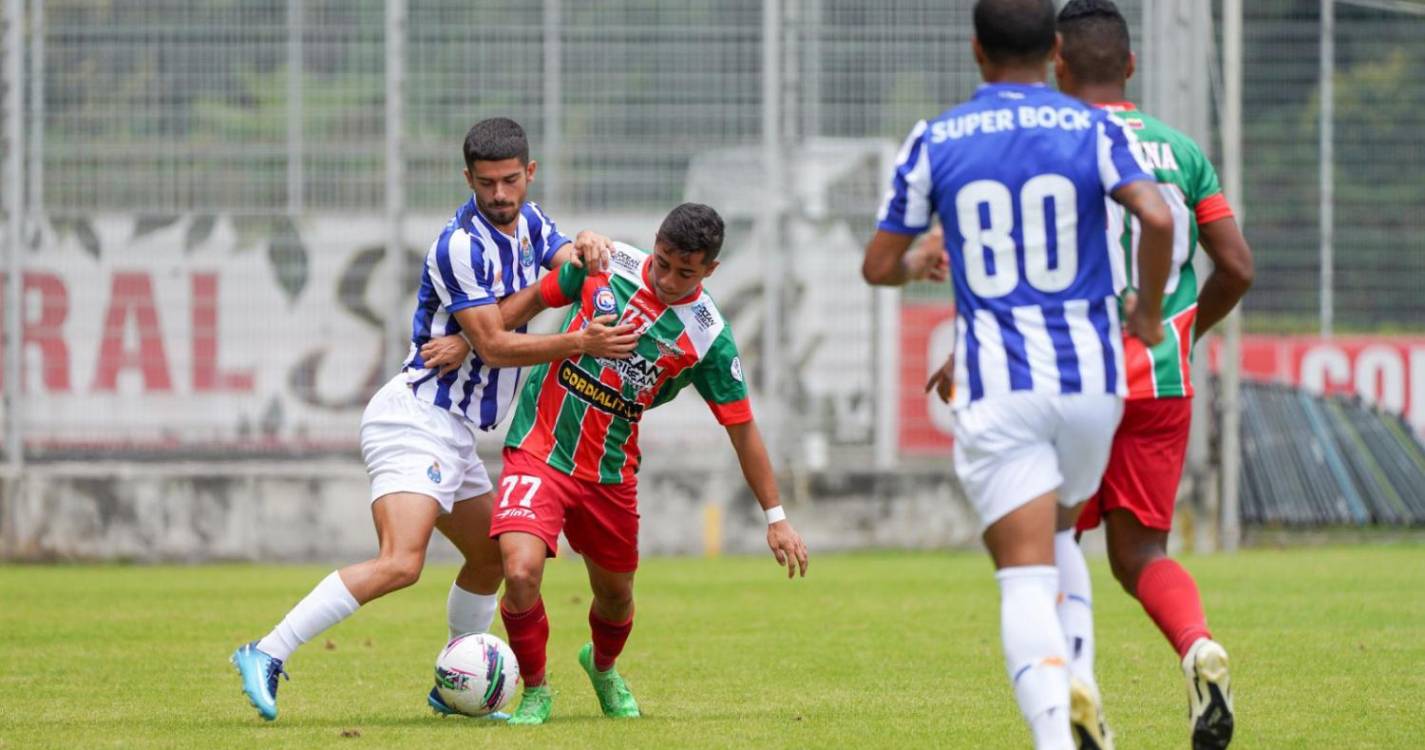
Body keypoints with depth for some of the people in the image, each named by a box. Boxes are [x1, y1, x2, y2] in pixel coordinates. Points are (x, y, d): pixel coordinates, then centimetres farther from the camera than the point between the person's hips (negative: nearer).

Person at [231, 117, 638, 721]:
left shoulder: (527, 223, 12)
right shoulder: (461, 245, -17)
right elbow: (494, 346, -18)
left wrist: (586, 246, -14)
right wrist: (582, 344, -24)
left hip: (452, 432, 10)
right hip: (415, 417, -10)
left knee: (491, 558, 21)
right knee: (400, 563, -25)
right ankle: (266, 655, -27)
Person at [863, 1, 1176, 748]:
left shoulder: (934, 141, 3)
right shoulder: (1093, 131, 1)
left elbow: (878, 266, 6)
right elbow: (1157, 218, -15)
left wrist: (918, 264, 30)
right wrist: (1149, 310, 2)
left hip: (998, 387, -1)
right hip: (1089, 377, 1)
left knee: (1026, 579, -6)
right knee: (1056, 540, 26)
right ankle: (1075, 690, 4)